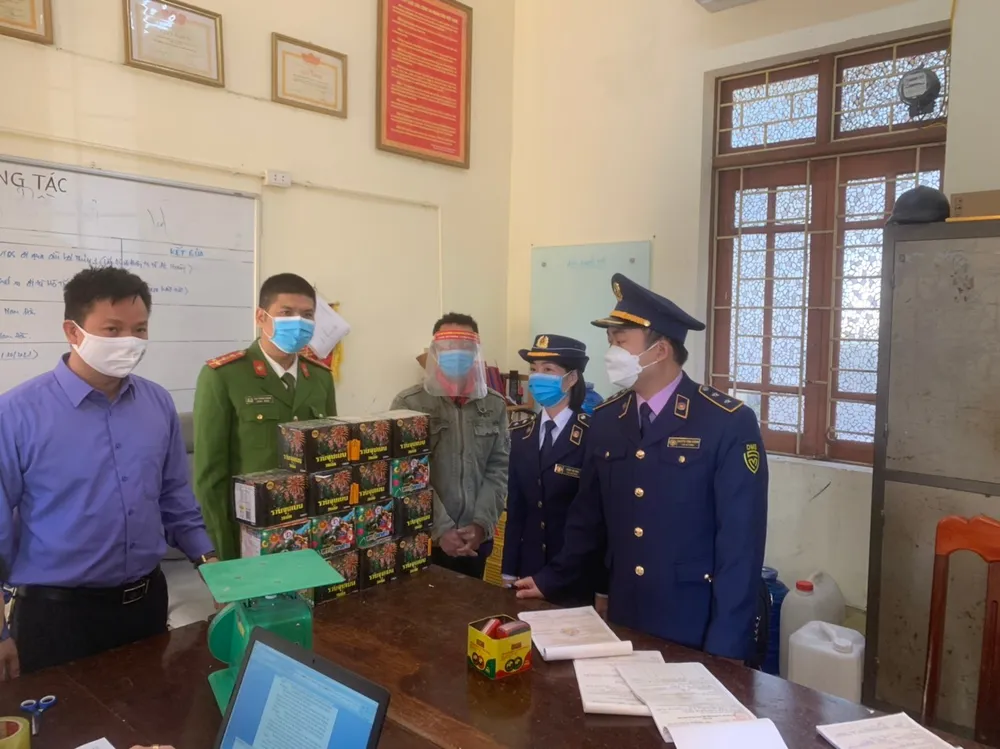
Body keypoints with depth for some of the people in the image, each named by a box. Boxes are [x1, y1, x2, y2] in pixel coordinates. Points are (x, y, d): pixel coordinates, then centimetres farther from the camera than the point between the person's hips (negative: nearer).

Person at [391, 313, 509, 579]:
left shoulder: (495, 404, 4)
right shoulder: (409, 403, -7)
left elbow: (499, 469, 3)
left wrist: (481, 524, -7)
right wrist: (441, 529, -14)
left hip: (476, 537, 3)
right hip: (424, 537, -3)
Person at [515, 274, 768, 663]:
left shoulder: (729, 423, -14)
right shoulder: (605, 419, 1)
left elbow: (740, 542, -15)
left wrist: (725, 648, -15)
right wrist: (552, 579, 12)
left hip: (697, 630, -4)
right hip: (624, 620, 5)